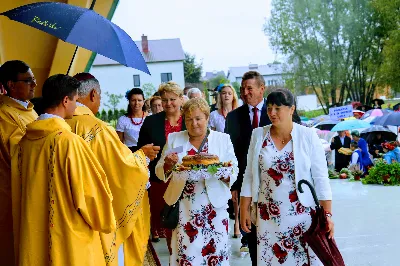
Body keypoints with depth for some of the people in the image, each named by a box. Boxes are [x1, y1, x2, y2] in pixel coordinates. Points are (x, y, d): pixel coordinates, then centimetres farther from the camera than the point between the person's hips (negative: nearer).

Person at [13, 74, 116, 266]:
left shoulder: (25, 139, -1)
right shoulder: (69, 141, -21)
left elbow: (19, 188, 11)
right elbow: (91, 190, -16)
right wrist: (103, 220, 3)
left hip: (33, 234, 6)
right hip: (69, 235, -6)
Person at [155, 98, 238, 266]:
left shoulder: (223, 139, 4)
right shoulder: (173, 139, 7)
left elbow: (233, 172, 2)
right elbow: (159, 172, 8)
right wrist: (168, 165, -13)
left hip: (214, 207, 0)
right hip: (183, 208, 1)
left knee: (215, 252, 4)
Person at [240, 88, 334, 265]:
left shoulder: (308, 136, -6)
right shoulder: (258, 135, 1)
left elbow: (321, 178, -5)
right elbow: (250, 176, 4)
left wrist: (327, 214, -8)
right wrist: (244, 209, 3)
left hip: (302, 213, -2)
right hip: (268, 216, 2)